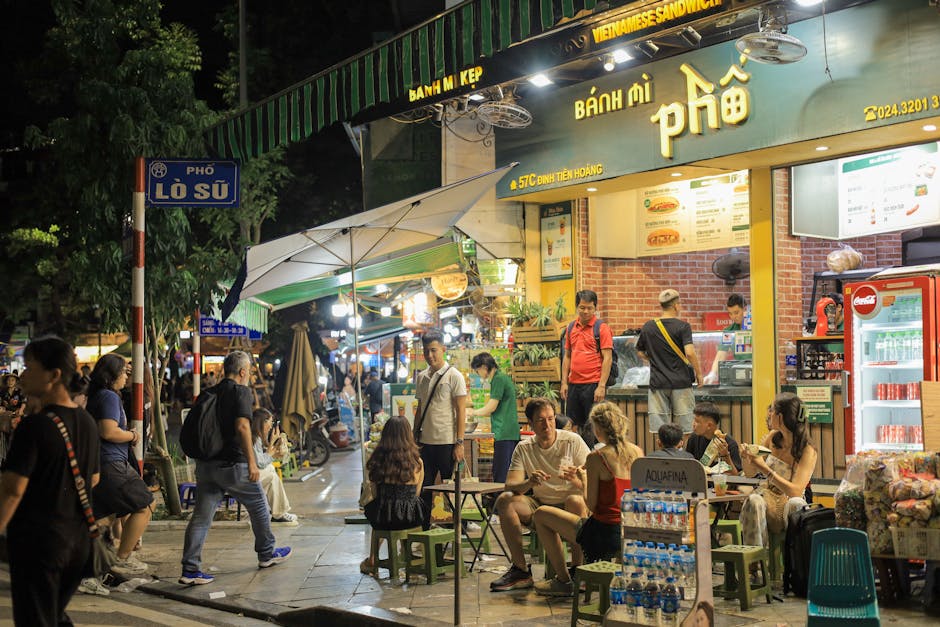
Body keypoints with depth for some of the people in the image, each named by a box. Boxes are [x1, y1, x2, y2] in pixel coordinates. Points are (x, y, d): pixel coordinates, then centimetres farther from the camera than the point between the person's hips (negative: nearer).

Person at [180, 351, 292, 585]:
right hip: (232, 464, -6)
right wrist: (252, 462, -22)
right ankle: (267, 554, 29)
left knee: (201, 516, 2)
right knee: (259, 506, 15)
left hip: (206, 463, 6)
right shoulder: (241, 391, -9)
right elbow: (242, 426, -22)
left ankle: (190, 569, -5)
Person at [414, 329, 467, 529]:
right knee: (424, 488, 8)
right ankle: (424, 527, 16)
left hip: (446, 442, -5)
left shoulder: (454, 376, -5)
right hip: (426, 442, 5)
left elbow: (461, 411, -7)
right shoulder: (422, 377, 12)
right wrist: (414, 437, 14)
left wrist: (459, 443, -12)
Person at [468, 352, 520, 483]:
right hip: (511, 433, 10)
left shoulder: (499, 379, -10)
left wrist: (474, 412, 5)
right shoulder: (503, 377, 19)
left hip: (504, 433, -10)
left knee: (500, 477, -11)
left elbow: (491, 407, -12)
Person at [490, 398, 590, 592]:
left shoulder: (573, 441, -8)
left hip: (568, 509, -3)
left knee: (575, 501, -36)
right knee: (504, 500, -20)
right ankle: (521, 570, -15)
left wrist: (575, 480, -36)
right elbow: (511, 485, -11)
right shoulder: (524, 448, 0)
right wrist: (530, 483, -33)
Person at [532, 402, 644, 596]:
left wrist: (583, 479, 6)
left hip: (605, 534, -7)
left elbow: (591, 505, -10)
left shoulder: (597, 458, -15)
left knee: (541, 515, 10)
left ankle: (563, 580, 15)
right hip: (633, 534, 7)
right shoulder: (637, 452, 2)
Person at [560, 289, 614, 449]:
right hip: (574, 385, 6)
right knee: (573, 426, 9)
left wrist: (601, 386, -15)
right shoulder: (571, 328, 12)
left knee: (593, 427, -1)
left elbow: (607, 358, -9)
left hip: (593, 385, -6)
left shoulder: (602, 328, -4)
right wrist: (564, 383, 9)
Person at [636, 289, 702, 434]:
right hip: (680, 382, -3)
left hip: (657, 382, 3)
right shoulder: (682, 326, -8)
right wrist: (698, 373, -5)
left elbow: (640, 352, 14)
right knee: (684, 427, 5)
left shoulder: (648, 327, 4)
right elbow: (689, 352, -17)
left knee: (658, 427, 4)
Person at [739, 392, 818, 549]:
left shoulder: (808, 451, -12)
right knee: (753, 501, -32)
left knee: (796, 504, -38)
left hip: (789, 502, -4)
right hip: (767, 498, 4)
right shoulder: (773, 437, 5)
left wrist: (766, 470, -30)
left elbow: (795, 491, -23)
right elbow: (752, 472, 17)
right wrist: (749, 458, -7)